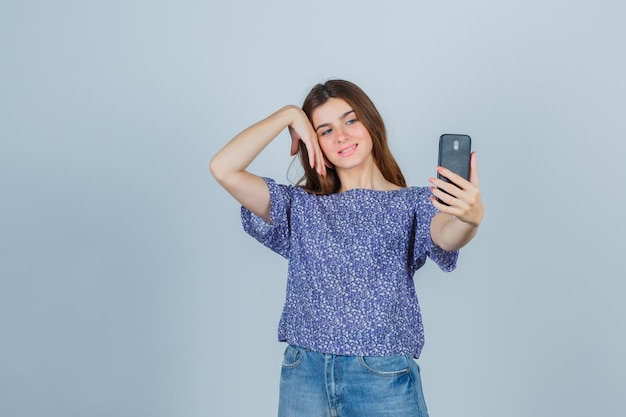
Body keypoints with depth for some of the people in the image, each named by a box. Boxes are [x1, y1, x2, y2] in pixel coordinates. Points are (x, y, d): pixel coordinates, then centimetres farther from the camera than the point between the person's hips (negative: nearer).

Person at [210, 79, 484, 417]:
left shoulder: (414, 203, 3)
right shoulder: (301, 207, 9)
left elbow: (447, 237, -20)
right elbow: (223, 168, -2)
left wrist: (470, 218, -43)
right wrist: (289, 115, 1)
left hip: (384, 377, -1)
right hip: (304, 374, 2)